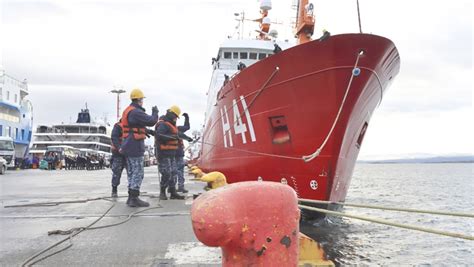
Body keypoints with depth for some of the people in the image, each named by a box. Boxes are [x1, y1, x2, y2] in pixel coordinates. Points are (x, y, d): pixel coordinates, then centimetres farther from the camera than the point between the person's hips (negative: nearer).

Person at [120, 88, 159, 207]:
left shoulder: (127, 111, 15)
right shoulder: (136, 112, -18)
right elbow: (151, 121, -20)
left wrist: (146, 131, 16)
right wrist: (155, 112, -2)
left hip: (128, 146, 10)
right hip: (135, 146, -10)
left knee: (131, 172, 15)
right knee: (138, 173, -6)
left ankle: (131, 197, 21)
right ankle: (134, 198, -4)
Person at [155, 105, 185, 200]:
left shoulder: (170, 124, 18)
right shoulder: (163, 124, -14)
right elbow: (159, 135, -27)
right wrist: (172, 137, -25)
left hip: (171, 154, 10)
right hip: (163, 154, -10)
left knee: (173, 173, 8)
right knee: (167, 174, -8)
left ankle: (173, 193, 13)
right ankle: (162, 192, 7)